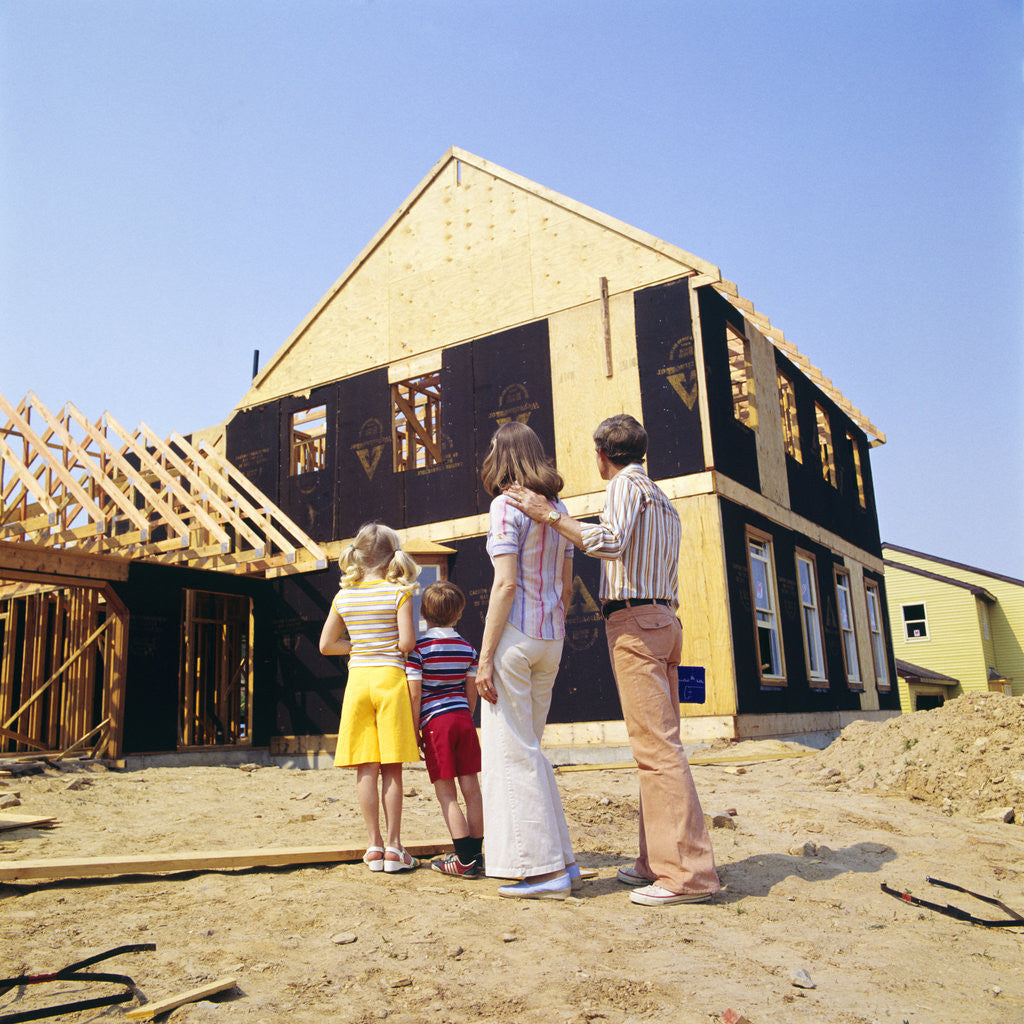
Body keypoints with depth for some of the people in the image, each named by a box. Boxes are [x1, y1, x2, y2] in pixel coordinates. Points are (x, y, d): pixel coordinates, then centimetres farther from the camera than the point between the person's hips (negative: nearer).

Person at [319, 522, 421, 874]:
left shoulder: (344, 597, 6)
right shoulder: (398, 592, -5)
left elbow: (326, 645, 10)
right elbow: (407, 641, -13)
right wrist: (391, 646, 9)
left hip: (358, 679, 3)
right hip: (390, 677, -3)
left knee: (366, 768, 5)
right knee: (391, 768, 2)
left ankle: (375, 845, 10)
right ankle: (393, 847, 6)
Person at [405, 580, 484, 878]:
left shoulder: (419, 648, -8)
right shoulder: (468, 648, 6)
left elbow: (415, 694, -10)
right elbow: (471, 692, 10)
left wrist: (415, 731, -3)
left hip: (435, 722, -5)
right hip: (464, 719, 5)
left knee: (446, 794, 0)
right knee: (471, 789, 8)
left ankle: (466, 859, -1)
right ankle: (475, 852, 15)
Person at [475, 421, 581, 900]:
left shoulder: (507, 506, -10)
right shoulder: (557, 508, 12)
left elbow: (505, 584, -17)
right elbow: (566, 587, 14)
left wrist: (485, 657, -16)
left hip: (515, 633, -8)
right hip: (551, 636, 8)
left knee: (512, 752, 0)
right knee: (528, 749, 17)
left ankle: (545, 870, 4)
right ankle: (560, 860, 20)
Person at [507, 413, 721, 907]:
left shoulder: (625, 485, -4)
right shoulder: (662, 499, 24)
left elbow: (610, 542, -23)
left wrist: (547, 515, -18)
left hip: (633, 621, -10)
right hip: (663, 619, 10)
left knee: (656, 745, -12)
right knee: (659, 742, 9)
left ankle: (688, 871, -13)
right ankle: (658, 861, 14)